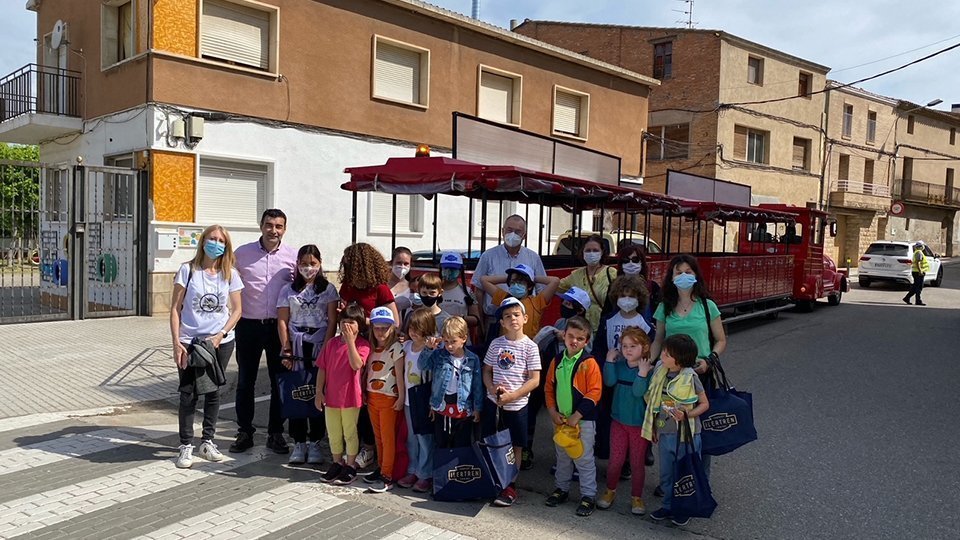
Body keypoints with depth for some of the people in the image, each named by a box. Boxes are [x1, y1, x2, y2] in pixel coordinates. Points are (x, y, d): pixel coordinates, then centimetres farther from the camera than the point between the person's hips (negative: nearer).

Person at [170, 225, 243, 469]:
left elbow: (237, 309, 4)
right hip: (189, 341, -2)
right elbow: (175, 309, -3)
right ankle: (186, 446, 10)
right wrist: (176, 343, -10)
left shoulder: (230, 274, 3)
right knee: (188, 394, -2)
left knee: (213, 391, 10)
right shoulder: (188, 270, -3)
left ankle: (208, 441, 24)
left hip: (221, 341, 2)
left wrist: (220, 335, -9)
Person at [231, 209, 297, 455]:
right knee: (245, 381, 8)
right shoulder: (242, 253, 0)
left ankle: (275, 433, 21)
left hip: (279, 325, 0)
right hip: (249, 324, 0)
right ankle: (244, 432, 21)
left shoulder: (293, 256, 0)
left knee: (279, 381, 8)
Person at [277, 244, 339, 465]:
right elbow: (282, 322, 6)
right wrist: (287, 350, -3)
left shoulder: (328, 289, 5)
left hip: (319, 348, -1)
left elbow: (332, 323, 0)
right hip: (295, 348, 1)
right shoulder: (289, 290, 10)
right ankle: (299, 442, 10)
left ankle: (315, 442, 9)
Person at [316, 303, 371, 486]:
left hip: (351, 396, -4)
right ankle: (337, 463, 33)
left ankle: (350, 466, 21)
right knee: (333, 433, 16)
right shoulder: (332, 343, 2)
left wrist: (350, 341, -29)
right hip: (331, 395, 4)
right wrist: (319, 392, 2)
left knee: (350, 433, 7)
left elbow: (356, 365, -26)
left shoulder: (363, 344, -9)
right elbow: (322, 368, 5)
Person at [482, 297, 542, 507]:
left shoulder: (530, 347, -8)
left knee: (515, 447, 8)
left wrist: (512, 395, -17)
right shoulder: (496, 344, 2)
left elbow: (534, 380, -10)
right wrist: (492, 388, -10)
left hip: (517, 404, -3)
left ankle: (510, 486, 21)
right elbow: (487, 371, 9)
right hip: (493, 402, 3)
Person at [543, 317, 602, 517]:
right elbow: (549, 388, 8)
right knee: (562, 457, 19)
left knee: (584, 459, 2)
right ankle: (562, 488, 34)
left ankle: (588, 495, 15)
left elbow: (594, 393, -16)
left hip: (583, 420, -5)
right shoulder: (557, 361, 3)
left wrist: (576, 417, -17)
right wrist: (553, 412, -3)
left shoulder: (589, 363, -13)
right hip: (560, 419, 5)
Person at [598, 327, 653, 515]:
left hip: (640, 424, -3)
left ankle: (636, 497, 27)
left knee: (637, 463, 10)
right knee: (615, 460, 11)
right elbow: (609, 381, -18)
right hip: (619, 420, 3)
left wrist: (642, 373, -34)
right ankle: (610, 491, 32)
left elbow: (638, 392, -25)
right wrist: (609, 361, -21)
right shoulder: (619, 365, -3)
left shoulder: (649, 369, -16)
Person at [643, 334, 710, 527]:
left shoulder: (690, 377, -17)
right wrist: (653, 427, 10)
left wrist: (687, 415, -26)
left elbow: (705, 404, -9)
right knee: (666, 474, 18)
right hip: (665, 433, 5)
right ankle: (668, 506, 36)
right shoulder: (660, 372, -3)